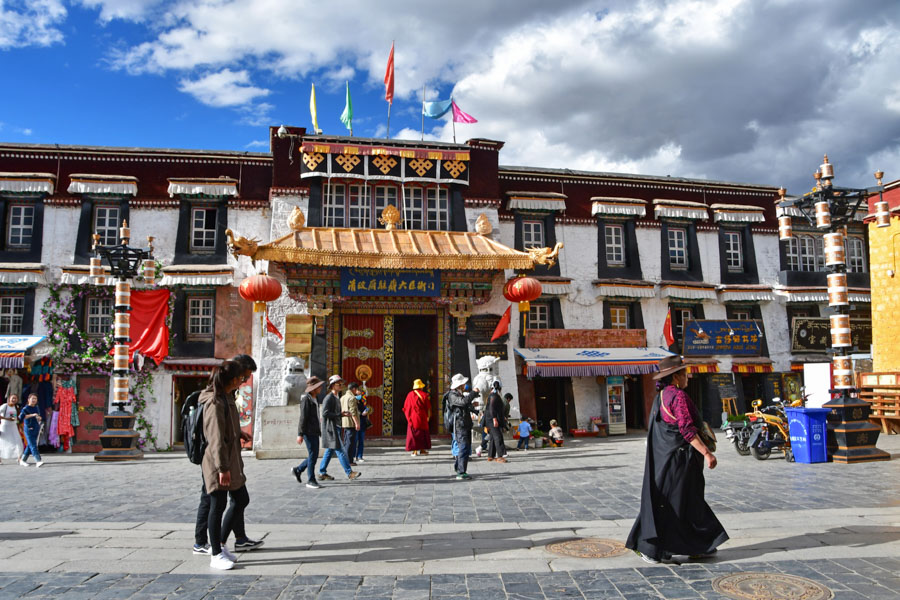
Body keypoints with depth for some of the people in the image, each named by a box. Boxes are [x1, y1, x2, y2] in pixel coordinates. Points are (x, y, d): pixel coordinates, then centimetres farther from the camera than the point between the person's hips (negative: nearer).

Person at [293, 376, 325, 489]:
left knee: (314, 455, 12)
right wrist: (300, 434, -18)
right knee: (312, 455, -6)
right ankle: (311, 480, 1)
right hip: (309, 432, -9)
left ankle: (298, 470, 27)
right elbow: (303, 417, -16)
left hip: (314, 432, 9)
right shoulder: (306, 399, -11)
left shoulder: (313, 399, 18)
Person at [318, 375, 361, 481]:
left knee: (330, 450, 12)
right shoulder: (328, 398, -13)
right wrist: (340, 415, -20)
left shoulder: (336, 398, 18)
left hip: (336, 427, 10)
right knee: (340, 450, -8)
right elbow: (325, 413, -20)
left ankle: (322, 473, 18)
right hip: (330, 428, -10)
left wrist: (343, 414, 6)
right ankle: (349, 473, -8)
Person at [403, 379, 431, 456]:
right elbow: (428, 407, -5)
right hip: (422, 417, -1)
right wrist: (428, 416, 8)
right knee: (422, 432, 13)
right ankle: (422, 449, 18)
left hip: (413, 417, 1)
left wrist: (409, 416, 15)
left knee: (414, 433, 4)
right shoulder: (424, 395, -6)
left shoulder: (410, 395, -2)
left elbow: (406, 407, 1)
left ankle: (415, 451, -1)